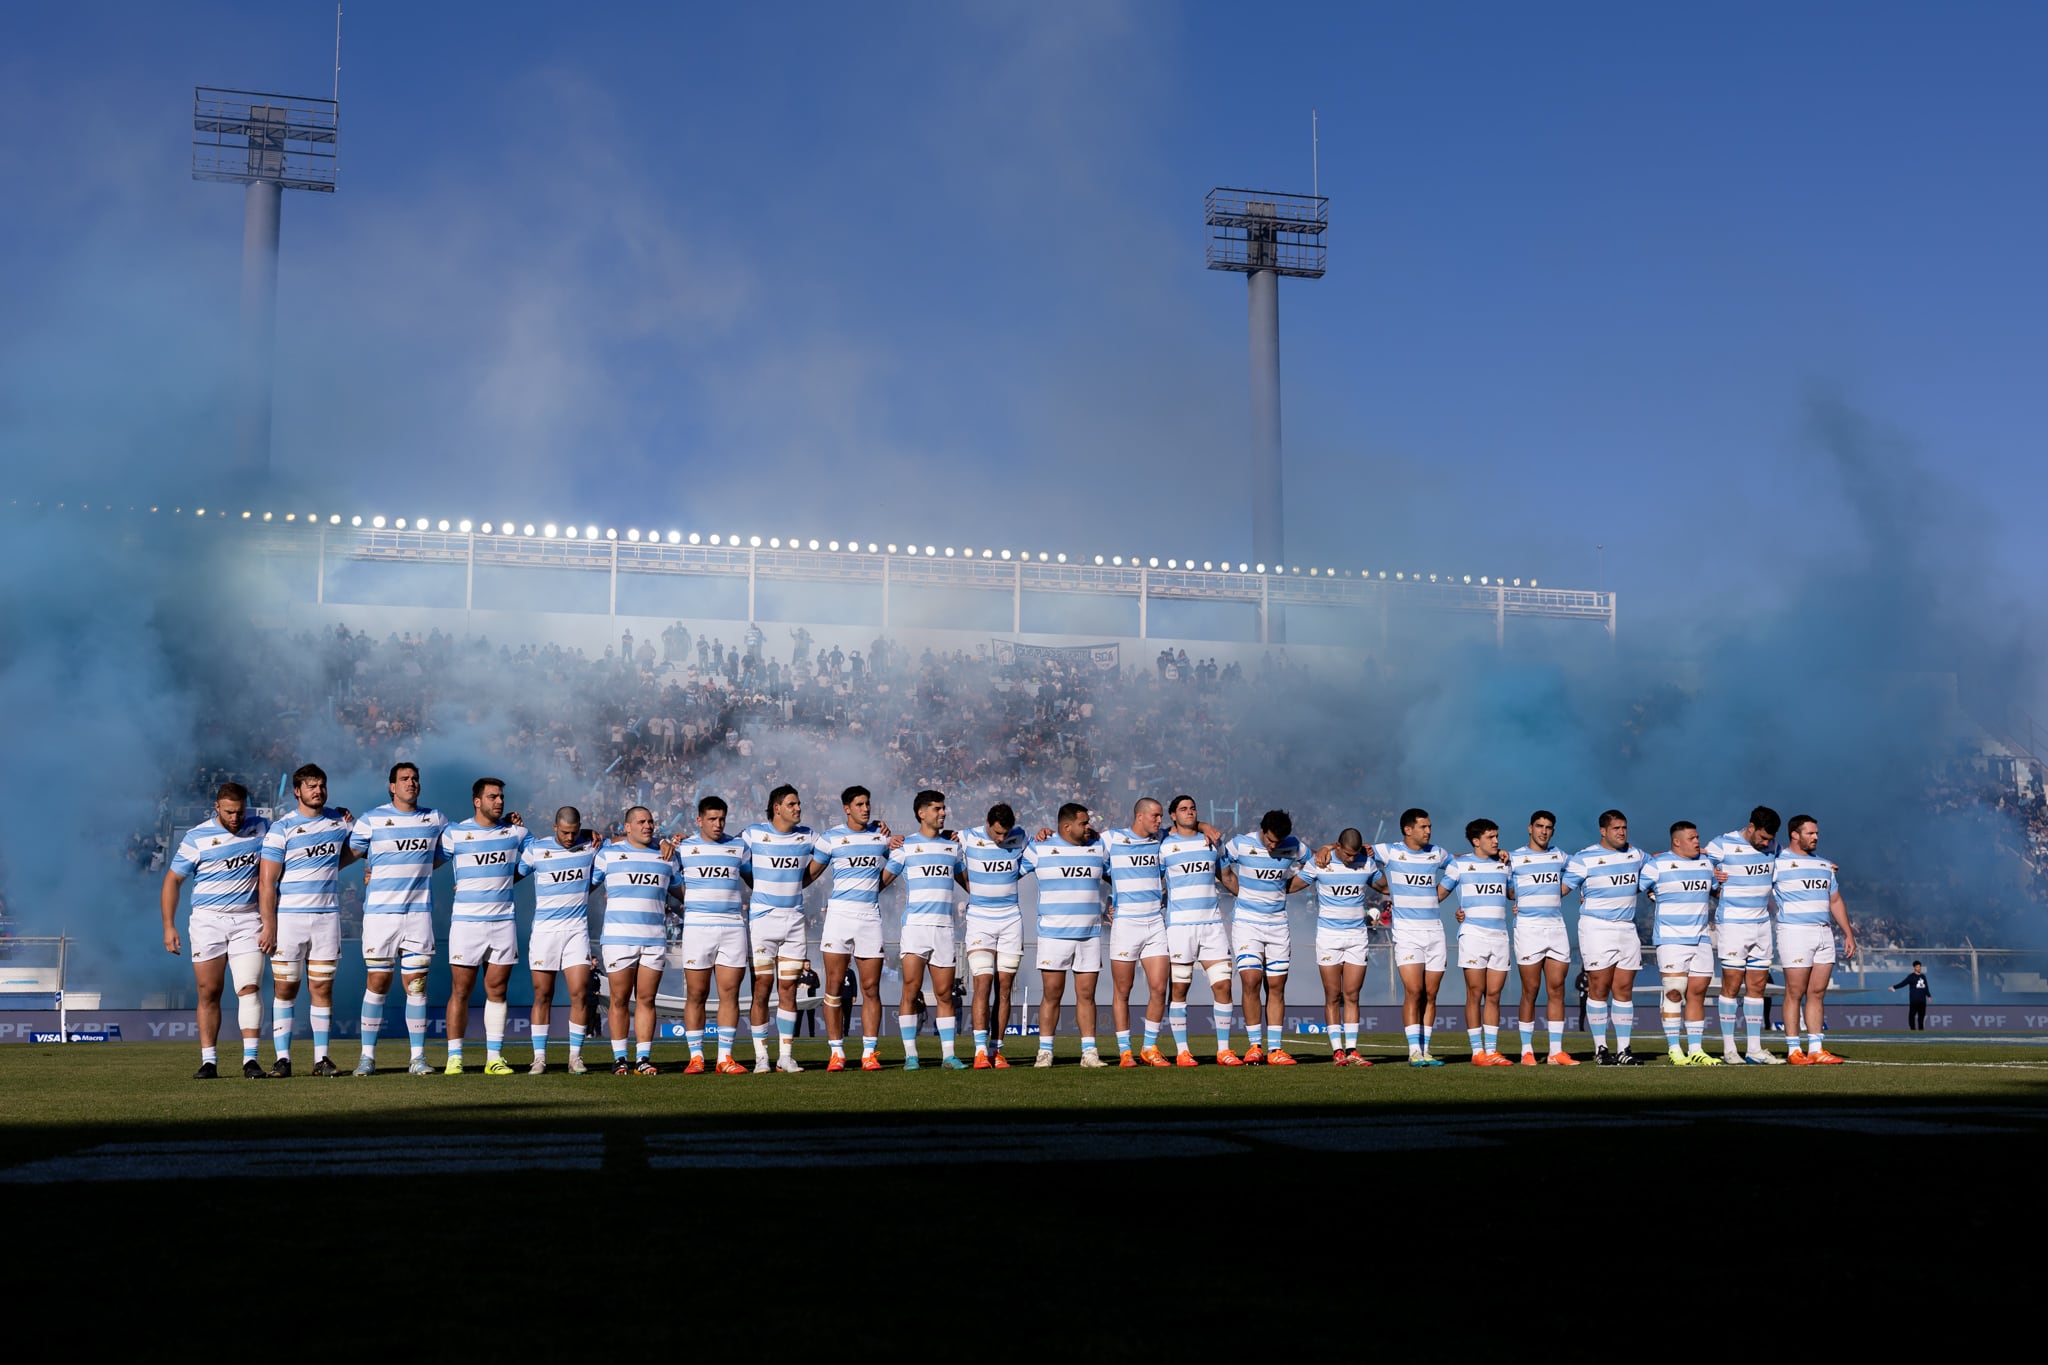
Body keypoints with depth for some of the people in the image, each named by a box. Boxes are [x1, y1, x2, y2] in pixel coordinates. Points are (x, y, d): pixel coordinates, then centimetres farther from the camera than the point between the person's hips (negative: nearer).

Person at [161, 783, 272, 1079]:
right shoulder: (196, 837, -3)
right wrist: (169, 926, -1)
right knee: (209, 993, 0)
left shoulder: (261, 829, 4)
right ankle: (209, 1062, 6)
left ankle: (251, 1059, -11)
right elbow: (173, 880, 4)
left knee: (248, 988, -10)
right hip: (207, 920, -1)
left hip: (248, 919, 1)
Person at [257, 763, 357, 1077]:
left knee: (323, 988, 4)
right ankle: (282, 1058, 5)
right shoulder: (281, 829, -3)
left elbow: (350, 853, 28)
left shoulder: (338, 819, 9)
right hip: (289, 917, -3)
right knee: (285, 989, -1)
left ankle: (321, 1058, 9)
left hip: (328, 916, 3)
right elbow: (267, 881, -7)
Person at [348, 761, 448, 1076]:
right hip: (380, 911, -2)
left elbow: (444, 852, 23)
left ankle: (418, 1056, 5)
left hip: (419, 911, 2)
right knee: (377, 982, -1)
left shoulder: (435, 819, 9)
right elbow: (351, 853, 9)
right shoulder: (370, 819, 1)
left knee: (417, 984, 1)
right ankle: (367, 1055, 7)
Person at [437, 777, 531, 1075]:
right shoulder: (455, 833, 0)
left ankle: (494, 1057, 9)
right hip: (466, 921, -2)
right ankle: (454, 1058, 4)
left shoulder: (515, 830, 8)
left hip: (504, 921, 3)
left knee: (497, 991, 5)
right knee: (460, 991, -2)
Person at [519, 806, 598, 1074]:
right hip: (544, 930, -1)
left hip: (577, 929, 1)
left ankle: (575, 1057, 2)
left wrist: (598, 838, 0)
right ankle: (539, 1057, 7)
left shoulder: (590, 846, 4)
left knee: (580, 994, -7)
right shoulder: (535, 849, 0)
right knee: (542, 996, 1)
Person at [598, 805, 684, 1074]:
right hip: (619, 938, -2)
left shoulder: (667, 856, 15)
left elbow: (681, 890, 28)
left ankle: (643, 1059, 5)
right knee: (620, 1000, 0)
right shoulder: (608, 854, 7)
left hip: (655, 939, 2)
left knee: (646, 1000, 2)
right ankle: (619, 1059, 6)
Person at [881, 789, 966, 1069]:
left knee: (944, 994, 4)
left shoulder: (952, 846, 17)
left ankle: (948, 1054, 7)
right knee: (911, 990, -8)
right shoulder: (905, 846, 6)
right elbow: (882, 879, 6)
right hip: (915, 925, -3)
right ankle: (910, 1054, -4)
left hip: (944, 927, 3)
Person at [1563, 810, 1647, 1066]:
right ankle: (1600, 1049, 2)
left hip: (1627, 929, 5)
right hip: (1596, 929, -5)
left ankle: (1623, 1050, 6)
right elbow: (1563, 887, -4)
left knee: (1624, 989, 4)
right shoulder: (1584, 858, -4)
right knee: (1599, 989, -5)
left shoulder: (1636, 855, 13)